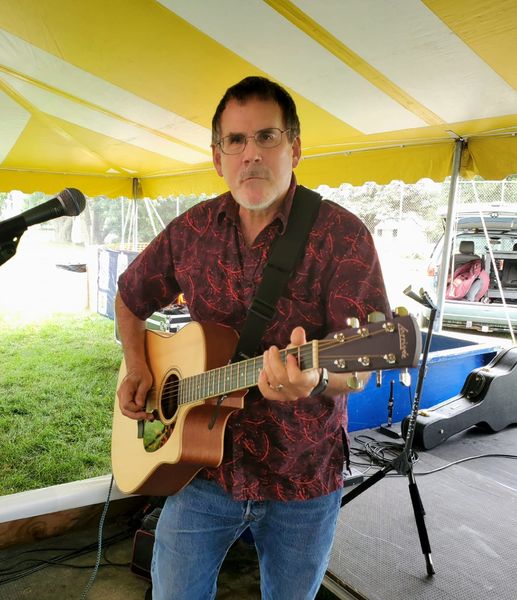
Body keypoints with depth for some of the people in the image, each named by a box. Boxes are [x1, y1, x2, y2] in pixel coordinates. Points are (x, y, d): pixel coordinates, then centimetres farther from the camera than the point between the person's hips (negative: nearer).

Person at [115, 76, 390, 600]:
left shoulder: (342, 236, -14)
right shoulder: (191, 230, -2)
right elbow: (131, 297, 14)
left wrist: (315, 378, -41)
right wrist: (137, 367, 0)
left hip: (303, 479, -1)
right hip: (205, 464, 2)